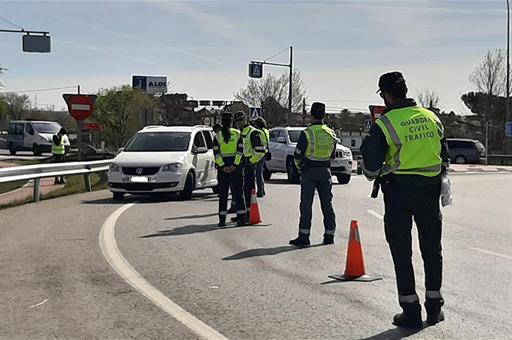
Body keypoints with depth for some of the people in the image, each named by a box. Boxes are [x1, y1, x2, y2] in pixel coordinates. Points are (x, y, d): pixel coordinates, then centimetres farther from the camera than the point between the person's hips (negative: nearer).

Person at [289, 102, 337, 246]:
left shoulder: (306, 133, -12)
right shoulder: (331, 133, 1)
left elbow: (297, 155, -9)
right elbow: (332, 155, 11)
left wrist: (299, 167, 10)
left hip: (309, 171, -3)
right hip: (325, 171, 4)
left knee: (306, 204, 0)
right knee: (327, 204, 10)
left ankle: (304, 236, -2)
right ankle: (329, 234, 13)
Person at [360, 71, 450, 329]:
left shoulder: (384, 124, -11)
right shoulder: (432, 118, 4)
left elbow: (371, 167, -9)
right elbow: (445, 159, 12)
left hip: (398, 192, -4)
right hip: (429, 191, 4)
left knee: (402, 252, 5)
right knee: (431, 250, 16)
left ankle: (411, 312, 8)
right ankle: (434, 308, 22)